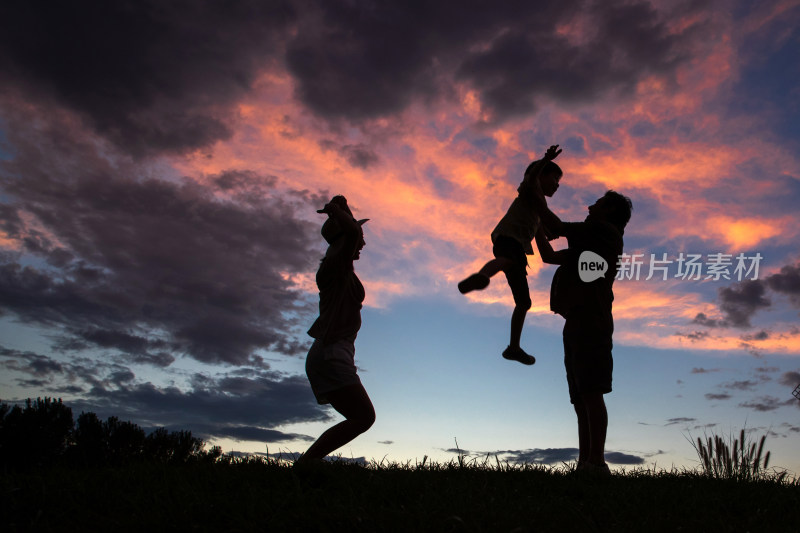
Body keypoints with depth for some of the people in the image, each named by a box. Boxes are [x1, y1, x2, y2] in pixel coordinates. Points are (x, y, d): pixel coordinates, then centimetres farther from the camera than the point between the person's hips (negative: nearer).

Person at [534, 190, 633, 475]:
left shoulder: (606, 231, 5)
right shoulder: (589, 246, 30)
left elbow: (558, 227, 4)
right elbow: (549, 256, 33)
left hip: (590, 321, -9)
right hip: (577, 324, 9)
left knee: (591, 392, -16)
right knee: (581, 398, 1)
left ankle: (596, 462, -19)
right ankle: (585, 463, -1)